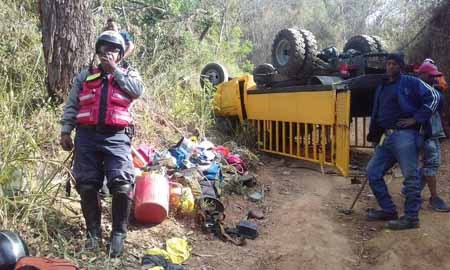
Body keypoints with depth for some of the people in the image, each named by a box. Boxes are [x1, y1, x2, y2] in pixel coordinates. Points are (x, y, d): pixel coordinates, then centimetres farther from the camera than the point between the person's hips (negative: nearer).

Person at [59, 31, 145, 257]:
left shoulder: (128, 75, 16)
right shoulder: (84, 76, 20)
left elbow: (138, 90, -8)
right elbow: (71, 106, 17)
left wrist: (115, 70, -2)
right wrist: (65, 131, 8)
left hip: (116, 137, -2)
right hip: (87, 136, 3)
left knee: (122, 185, -15)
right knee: (86, 186, 1)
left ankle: (118, 234, 1)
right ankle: (93, 231, 19)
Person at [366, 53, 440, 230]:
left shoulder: (411, 82, 1)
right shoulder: (382, 88, 22)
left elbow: (434, 97, -6)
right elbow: (376, 114, 24)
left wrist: (416, 119, -10)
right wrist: (374, 136, 17)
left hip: (404, 136, -8)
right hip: (386, 138, 8)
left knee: (410, 176, -6)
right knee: (372, 172, 6)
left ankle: (411, 217, 2)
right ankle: (388, 210, 15)